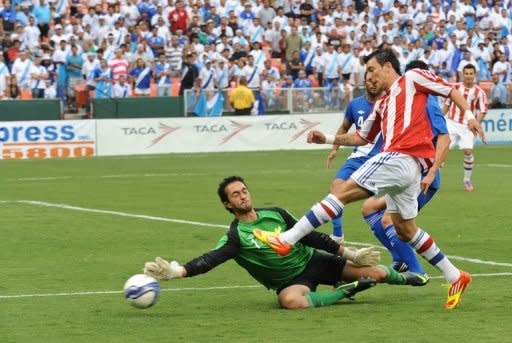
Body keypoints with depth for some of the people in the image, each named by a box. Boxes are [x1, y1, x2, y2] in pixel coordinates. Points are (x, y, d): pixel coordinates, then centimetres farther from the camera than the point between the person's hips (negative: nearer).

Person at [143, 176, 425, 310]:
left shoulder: (275, 215, 0)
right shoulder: (235, 237, -14)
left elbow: (310, 236, 8)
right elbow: (211, 259, -29)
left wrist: (347, 253, 9)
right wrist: (176, 271, -47)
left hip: (312, 260, 4)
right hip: (290, 282, -4)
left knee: (375, 273, -3)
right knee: (291, 301, -43)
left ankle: (405, 278, 35)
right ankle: (345, 291, -20)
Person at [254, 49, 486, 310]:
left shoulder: (413, 79, 8)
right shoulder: (381, 105, 29)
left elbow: (451, 90, 8)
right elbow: (362, 137, 35)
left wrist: (468, 114, -5)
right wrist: (328, 140, 26)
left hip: (399, 158, -9)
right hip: (411, 170, 9)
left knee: (343, 193, -12)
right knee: (405, 230, 12)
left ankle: (287, 239, -17)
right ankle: (455, 277, 18)